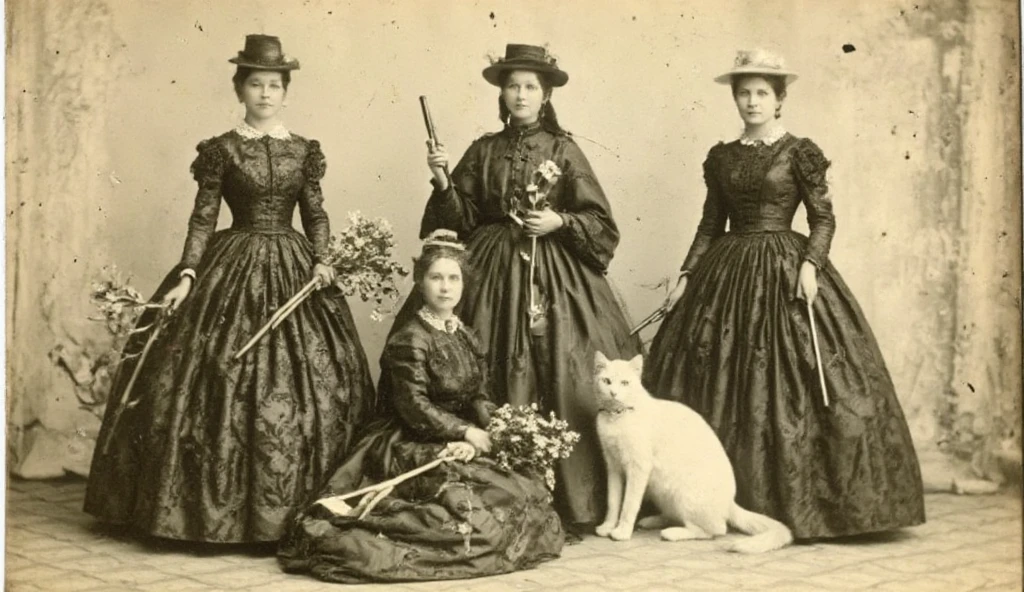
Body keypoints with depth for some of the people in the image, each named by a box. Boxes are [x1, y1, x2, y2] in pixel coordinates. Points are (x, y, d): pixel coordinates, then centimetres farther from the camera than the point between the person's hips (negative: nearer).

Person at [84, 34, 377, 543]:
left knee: (307, 384, 0)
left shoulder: (305, 152, 7)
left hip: (293, 270, 3)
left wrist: (321, 261, -6)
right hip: (231, 271, -2)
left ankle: (289, 510, 11)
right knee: (223, 384, -6)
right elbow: (202, 219, -1)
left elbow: (317, 216, 10)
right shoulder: (221, 150, 0)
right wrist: (187, 275, -11)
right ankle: (215, 505, 6)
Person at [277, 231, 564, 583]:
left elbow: (480, 400, 5)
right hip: (408, 447, -8)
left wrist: (472, 441, -15)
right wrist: (467, 432, -16)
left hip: (456, 446, 8)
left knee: (529, 491, -9)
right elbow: (415, 408, -16)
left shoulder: (466, 338, 12)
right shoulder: (409, 339, -11)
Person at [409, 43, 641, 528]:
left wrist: (560, 221, -15)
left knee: (561, 380, -7)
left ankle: (570, 501, 2)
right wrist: (443, 181, -8)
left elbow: (601, 224, 1)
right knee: (493, 384, -1)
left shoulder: (563, 150, 2)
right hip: (493, 271, 2)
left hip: (553, 274, -2)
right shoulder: (483, 151, 10)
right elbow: (463, 219, 6)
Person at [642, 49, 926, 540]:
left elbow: (824, 218, -3)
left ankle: (793, 505, 2)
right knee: (718, 384, 3)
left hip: (785, 271, -4)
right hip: (726, 273, 5)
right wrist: (686, 276, 8)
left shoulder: (798, 153, -1)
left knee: (787, 384, -7)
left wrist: (810, 264, -18)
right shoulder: (722, 157, 11)